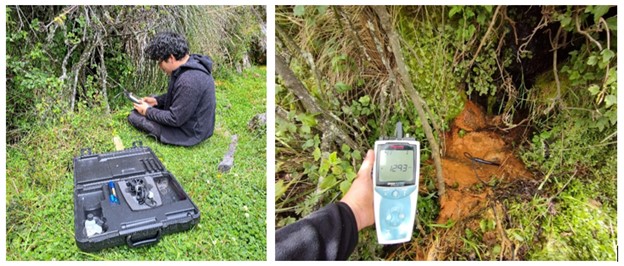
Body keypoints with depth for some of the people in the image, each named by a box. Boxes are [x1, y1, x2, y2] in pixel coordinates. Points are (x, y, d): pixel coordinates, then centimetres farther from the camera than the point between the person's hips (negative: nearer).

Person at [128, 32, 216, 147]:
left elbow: (175, 119, -25)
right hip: (186, 118, 10)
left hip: (190, 132, -10)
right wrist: (156, 100, 5)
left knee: (134, 116, -3)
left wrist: (147, 111, -11)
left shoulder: (189, 81, -34)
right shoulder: (190, 63, -3)